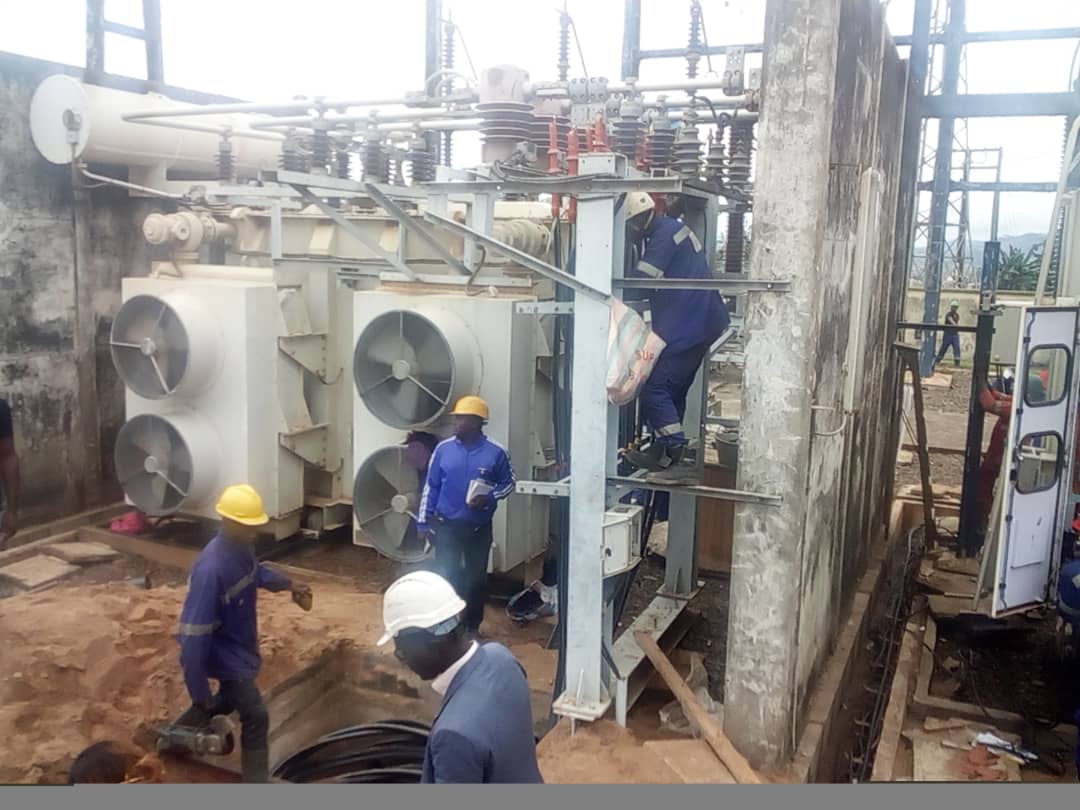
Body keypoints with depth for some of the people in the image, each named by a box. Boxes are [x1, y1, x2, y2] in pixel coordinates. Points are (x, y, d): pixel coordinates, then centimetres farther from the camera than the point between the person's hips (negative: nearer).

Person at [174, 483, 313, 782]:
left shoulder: (242, 548, -9)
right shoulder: (211, 569, -36)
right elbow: (194, 632, -33)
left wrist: (289, 585, 5)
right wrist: (199, 690, -28)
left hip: (239, 646, 9)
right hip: (225, 655, -9)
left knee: (230, 700, 29)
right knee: (255, 717, 0)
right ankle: (256, 778, 15)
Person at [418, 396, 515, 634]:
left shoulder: (495, 452, -9)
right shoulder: (443, 449, -4)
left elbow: (508, 482, 4)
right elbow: (431, 487, 2)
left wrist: (490, 498, -15)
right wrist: (423, 522, 1)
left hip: (479, 528, 0)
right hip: (445, 526, 0)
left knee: (476, 578, 11)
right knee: (446, 577, 2)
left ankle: (472, 626, 28)